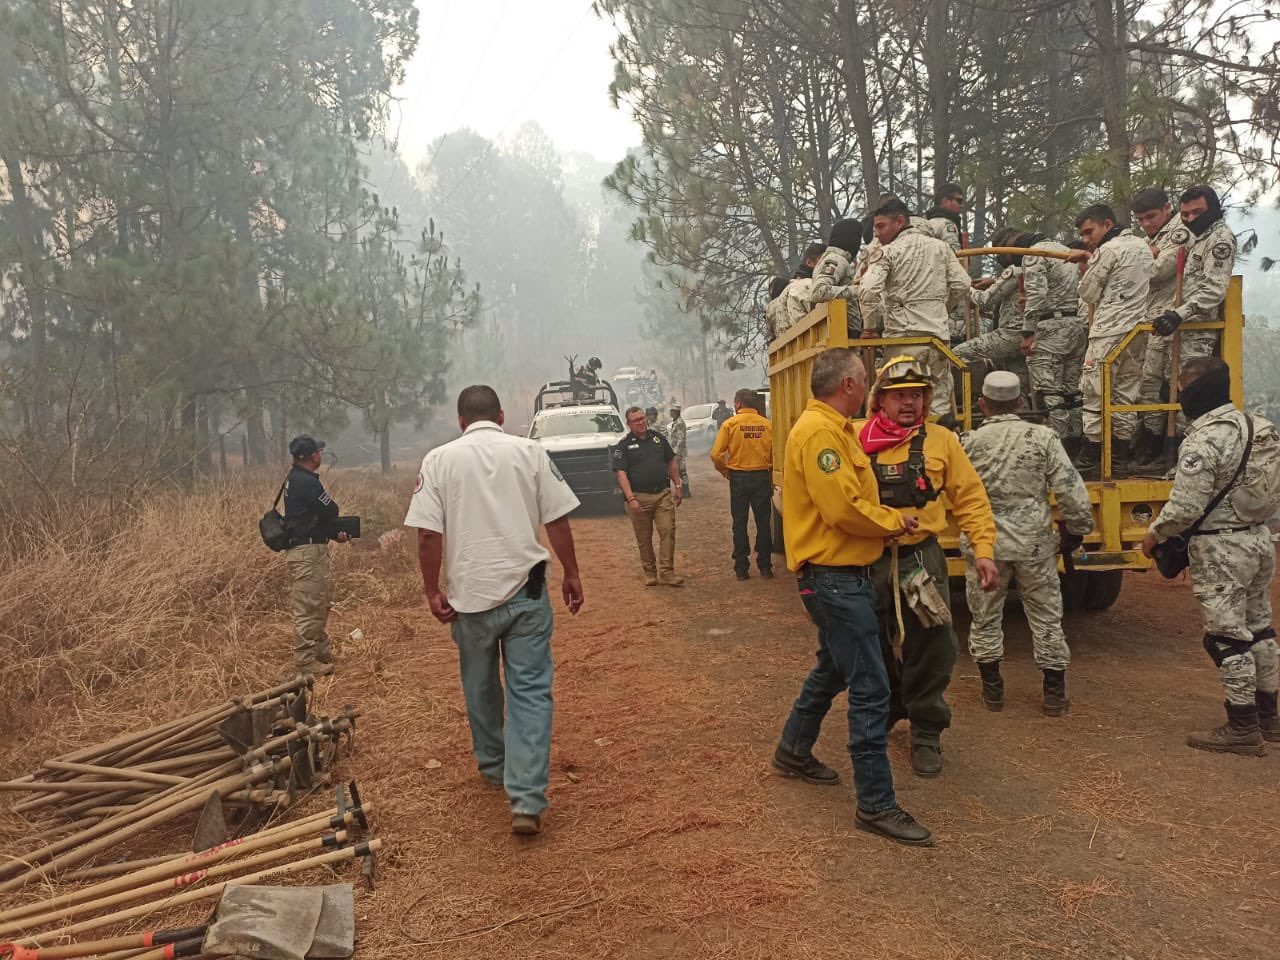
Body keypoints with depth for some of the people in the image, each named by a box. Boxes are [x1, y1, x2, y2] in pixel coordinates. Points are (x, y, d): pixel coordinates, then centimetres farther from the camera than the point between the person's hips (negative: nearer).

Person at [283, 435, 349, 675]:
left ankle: (322, 651, 29)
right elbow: (331, 512, -16)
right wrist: (329, 500, 6)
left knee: (319, 605, 19)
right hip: (308, 551, -11)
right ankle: (305, 660, 0)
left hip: (307, 549, 11)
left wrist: (335, 535, 13)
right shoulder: (307, 482, -19)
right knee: (308, 607, -5)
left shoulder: (295, 478, 14)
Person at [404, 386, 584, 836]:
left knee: (480, 688, 20)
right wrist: (571, 574, 9)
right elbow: (557, 520, -1)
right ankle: (527, 800, -6)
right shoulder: (529, 452, 0)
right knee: (531, 692, 0)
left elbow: (428, 534, -6)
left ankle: (493, 767, 39)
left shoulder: (439, 459, -1)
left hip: (470, 594, 1)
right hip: (526, 589, 0)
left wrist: (432, 589, 3)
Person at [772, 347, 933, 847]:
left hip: (840, 575, 11)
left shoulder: (834, 429, 15)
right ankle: (875, 804, 1)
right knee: (870, 689, -7)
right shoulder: (819, 432, -19)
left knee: (833, 668, 25)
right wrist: (894, 521, -10)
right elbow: (844, 508, -25)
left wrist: (887, 517, 1)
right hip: (834, 577, -11)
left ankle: (793, 749, 42)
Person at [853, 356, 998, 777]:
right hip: (867, 561, 1)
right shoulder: (855, 439, -2)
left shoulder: (941, 441, 1)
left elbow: (970, 498, 2)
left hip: (922, 558, 0)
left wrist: (983, 550, -6)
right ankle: (886, 711, 42)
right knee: (873, 649, 16)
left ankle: (926, 732, 21)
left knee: (931, 650, 2)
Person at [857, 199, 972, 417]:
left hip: (904, 334, -4)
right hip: (939, 330, 4)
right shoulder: (940, 246, 12)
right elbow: (961, 284, 9)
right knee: (940, 394, 11)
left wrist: (869, 327, -6)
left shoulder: (886, 252, -3)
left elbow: (868, 290, -17)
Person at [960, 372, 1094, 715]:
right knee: (1046, 616, 13)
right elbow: (1071, 491, -9)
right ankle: (1055, 694, 19)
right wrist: (1075, 530, 5)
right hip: (1035, 544, 0)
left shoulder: (969, 443, -7)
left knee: (985, 616, 15)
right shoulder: (1042, 437, -8)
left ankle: (992, 689, 23)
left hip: (985, 544, 0)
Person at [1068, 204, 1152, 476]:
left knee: (1095, 395, -4)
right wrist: (1089, 257, 16)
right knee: (1126, 395, 10)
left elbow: (1087, 293, -5)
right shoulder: (1142, 247, 16)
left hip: (1109, 332, -8)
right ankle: (1120, 459, 13)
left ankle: (1088, 461, -3)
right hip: (1137, 330, 9)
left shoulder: (1108, 250, -10)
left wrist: (1089, 263, 14)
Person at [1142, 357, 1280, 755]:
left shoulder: (1202, 441, -20)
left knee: (1227, 637, -1)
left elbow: (1185, 506, -22)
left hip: (1221, 548, -9)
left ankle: (1242, 729, 7)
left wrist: (1155, 533, -6)